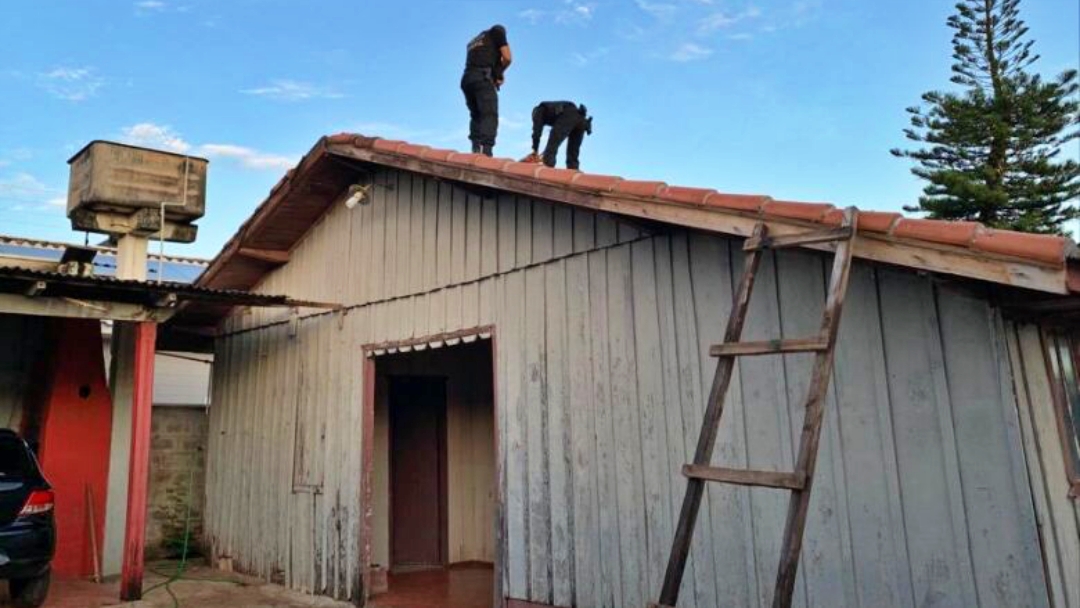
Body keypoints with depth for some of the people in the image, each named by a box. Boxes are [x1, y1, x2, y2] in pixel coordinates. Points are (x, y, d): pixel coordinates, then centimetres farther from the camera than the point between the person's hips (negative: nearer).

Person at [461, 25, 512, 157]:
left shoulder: (473, 41, 35)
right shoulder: (498, 32, 18)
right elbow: (507, 58, 7)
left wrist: (494, 74, 15)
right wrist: (498, 74, 23)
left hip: (466, 79, 6)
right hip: (483, 78, -6)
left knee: (476, 116, 12)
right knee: (489, 115, -16)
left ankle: (476, 150, -3)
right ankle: (485, 150, -35)